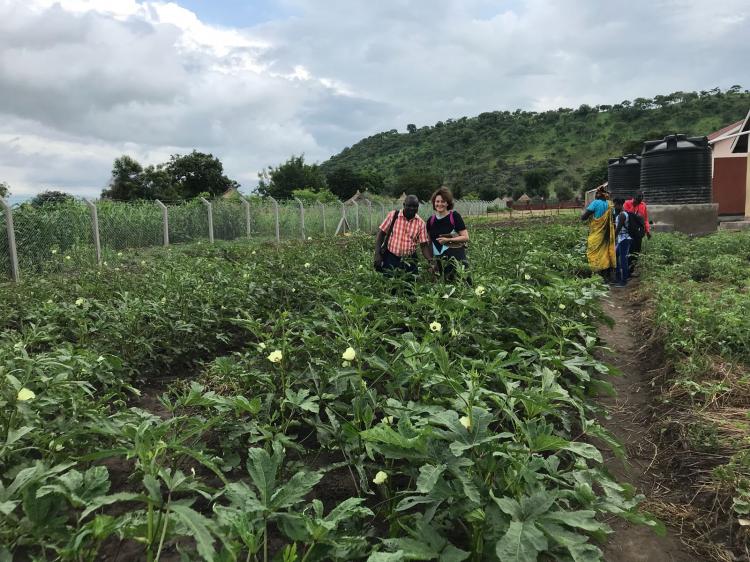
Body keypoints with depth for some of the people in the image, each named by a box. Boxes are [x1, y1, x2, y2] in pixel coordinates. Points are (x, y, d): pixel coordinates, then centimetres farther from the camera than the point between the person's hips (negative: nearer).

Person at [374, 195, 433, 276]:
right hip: (390, 258, -1)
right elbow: (381, 234, -2)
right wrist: (377, 254, -11)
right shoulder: (393, 215, -5)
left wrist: (431, 260, -16)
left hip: (410, 260, 2)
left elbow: (424, 245, 0)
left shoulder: (420, 223, -1)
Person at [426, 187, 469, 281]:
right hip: (440, 261, 5)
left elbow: (466, 237, -7)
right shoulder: (431, 220, 8)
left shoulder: (454, 216, -5)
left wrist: (448, 240, -17)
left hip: (456, 259, -5)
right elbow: (429, 241, 20)